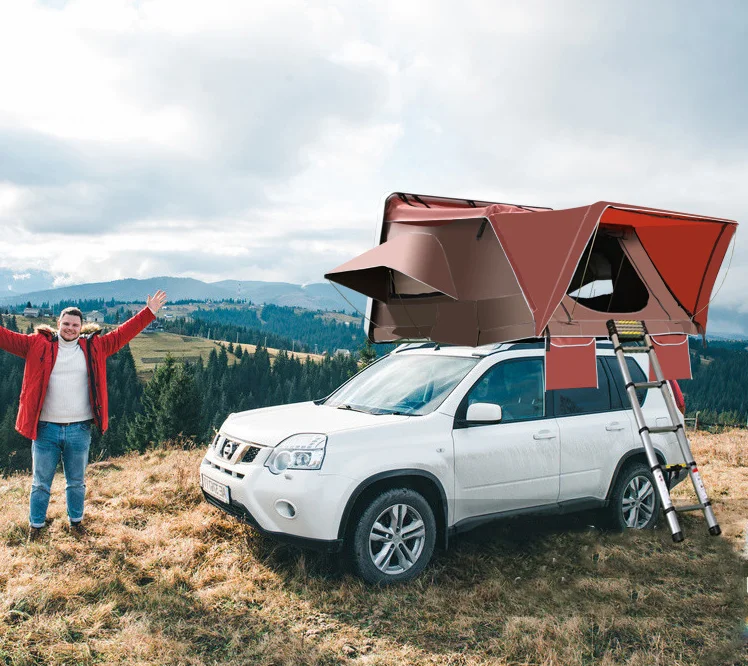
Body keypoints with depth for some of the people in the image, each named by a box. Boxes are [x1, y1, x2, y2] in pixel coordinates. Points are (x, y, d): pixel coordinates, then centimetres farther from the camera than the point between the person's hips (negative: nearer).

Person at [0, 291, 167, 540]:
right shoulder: (38, 345, 0)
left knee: (77, 482, 17)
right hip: (46, 428, -1)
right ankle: (36, 526, 28)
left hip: (80, 429, 1)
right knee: (40, 483, 12)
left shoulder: (94, 347, 3)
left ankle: (76, 520, 34)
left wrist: (149, 313, -1)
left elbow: (122, 334, 3)